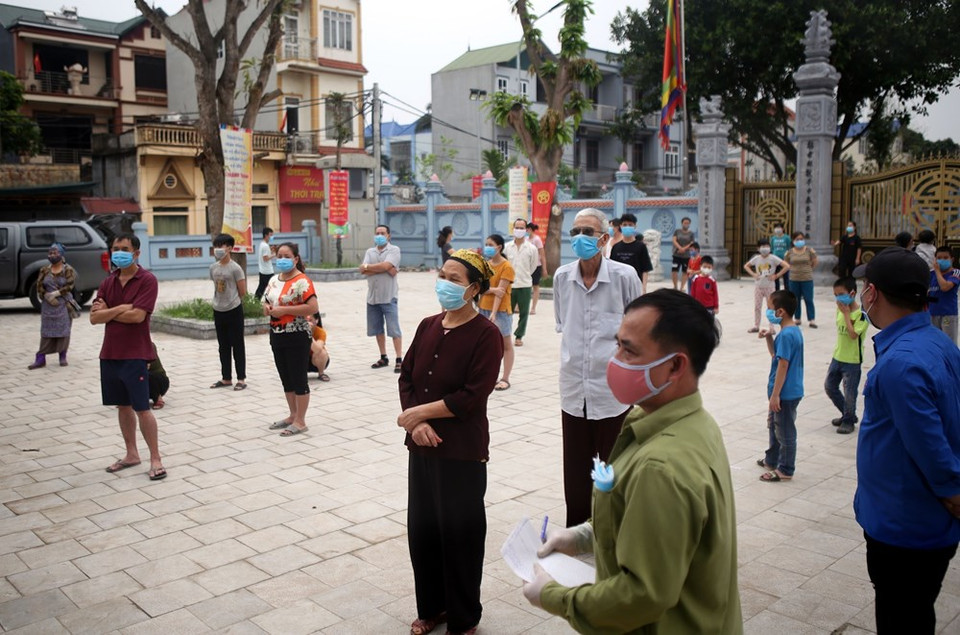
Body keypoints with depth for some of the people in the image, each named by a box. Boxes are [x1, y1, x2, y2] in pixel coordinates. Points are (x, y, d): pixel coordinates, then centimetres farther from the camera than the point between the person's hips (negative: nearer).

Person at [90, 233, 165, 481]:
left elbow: (137, 315, -20)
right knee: (123, 406, 14)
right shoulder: (108, 282, 9)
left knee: (142, 408, -2)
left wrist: (108, 312, -7)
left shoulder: (147, 280, -9)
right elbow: (94, 317, 0)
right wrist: (121, 308, -14)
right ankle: (131, 454, 27)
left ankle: (156, 459, 8)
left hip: (135, 355, -6)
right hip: (109, 354, 6)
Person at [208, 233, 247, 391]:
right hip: (218, 311, 6)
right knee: (223, 346, 12)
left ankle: (241, 379, 7)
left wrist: (231, 300, 6)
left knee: (237, 345, 1)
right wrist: (221, 301, 12)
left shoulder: (235, 268, -12)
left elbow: (242, 292, -7)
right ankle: (226, 378, 21)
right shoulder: (213, 268, 6)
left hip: (233, 310, -6)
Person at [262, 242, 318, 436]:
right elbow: (266, 304, 22)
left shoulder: (302, 281, -13)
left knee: (298, 379, 0)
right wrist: (268, 309, -3)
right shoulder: (273, 280, 11)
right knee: (286, 379, 16)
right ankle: (293, 415, 29)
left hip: (297, 337, -8)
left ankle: (300, 421, 8)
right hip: (277, 335, 8)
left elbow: (313, 307, -23)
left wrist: (284, 310, -22)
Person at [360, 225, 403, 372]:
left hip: (388, 297, -5)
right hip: (372, 297, 5)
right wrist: (386, 269, -13)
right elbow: (364, 271, -4)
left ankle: (399, 360, 0)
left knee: (394, 329, -5)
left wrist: (367, 267, -4)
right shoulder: (370, 251, 12)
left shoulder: (394, 250, -2)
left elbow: (385, 265, -19)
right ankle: (383, 358, 24)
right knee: (377, 329, 12)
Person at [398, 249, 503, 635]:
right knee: (421, 528, 14)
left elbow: (472, 396, -19)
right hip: (421, 446, 6)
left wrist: (419, 412, -14)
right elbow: (406, 378, 5)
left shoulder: (486, 334, -13)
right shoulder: (428, 326, 6)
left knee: (460, 534, 6)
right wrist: (415, 424, -11)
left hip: (463, 452, -6)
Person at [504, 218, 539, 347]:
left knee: (523, 313, 7)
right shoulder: (507, 247, -2)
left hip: (525, 285, 0)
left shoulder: (531, 248, -4)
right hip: (509, 285, 0)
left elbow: (533, 266, 8)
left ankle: (519, 336, 19)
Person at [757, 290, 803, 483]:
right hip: (786, 391, 10)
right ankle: (771, 460, 39)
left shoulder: (786, 334, -24)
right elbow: (775, 354, 16)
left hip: (785, 393, -10)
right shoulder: (793, 331, 6)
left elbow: (783, 365, -23)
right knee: (774, 426, 24)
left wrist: (775, 394, -21)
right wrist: (769, 337, 1)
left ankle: (785, 470, 17)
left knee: (785, 432, 4)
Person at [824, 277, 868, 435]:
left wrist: (846, 313, -23)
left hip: (852, 360, -8)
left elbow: (853, 334, -26)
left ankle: (848, 421, 21)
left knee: (849, 392, 3)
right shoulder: (840, 310, 5)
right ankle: (848, 414, 30)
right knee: (829, 387, 13)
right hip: (837, 357, 8)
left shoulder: (861, 314, -16)